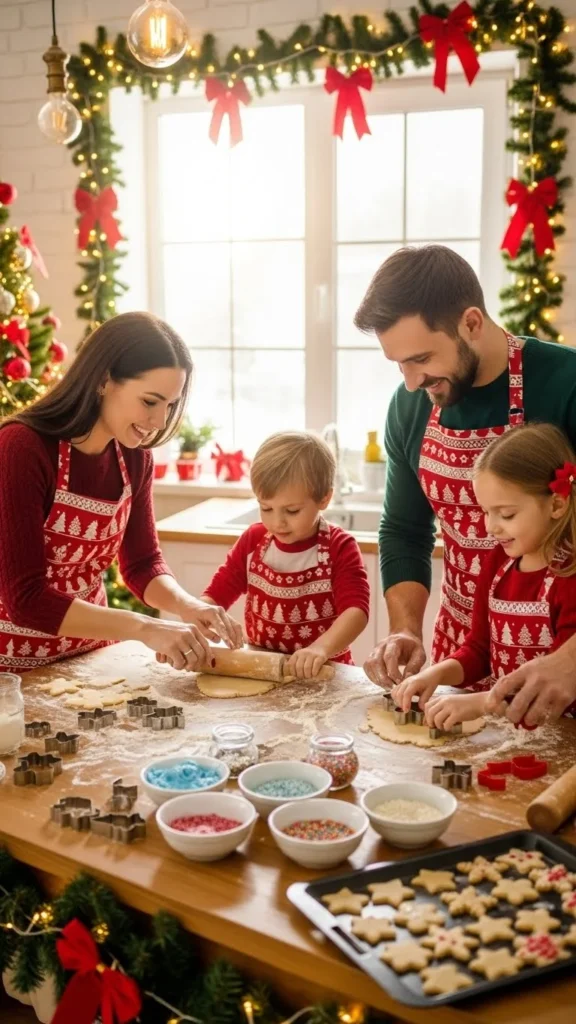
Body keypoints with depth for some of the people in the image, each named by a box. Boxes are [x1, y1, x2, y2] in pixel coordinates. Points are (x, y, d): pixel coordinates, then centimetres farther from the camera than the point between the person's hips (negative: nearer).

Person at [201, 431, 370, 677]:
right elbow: (216, 595, 6)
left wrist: (321, 648, -40)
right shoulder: (253, 541, 3)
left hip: (322, 674, -2)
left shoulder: (340, 548, -9)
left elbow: (356, 610, -21)